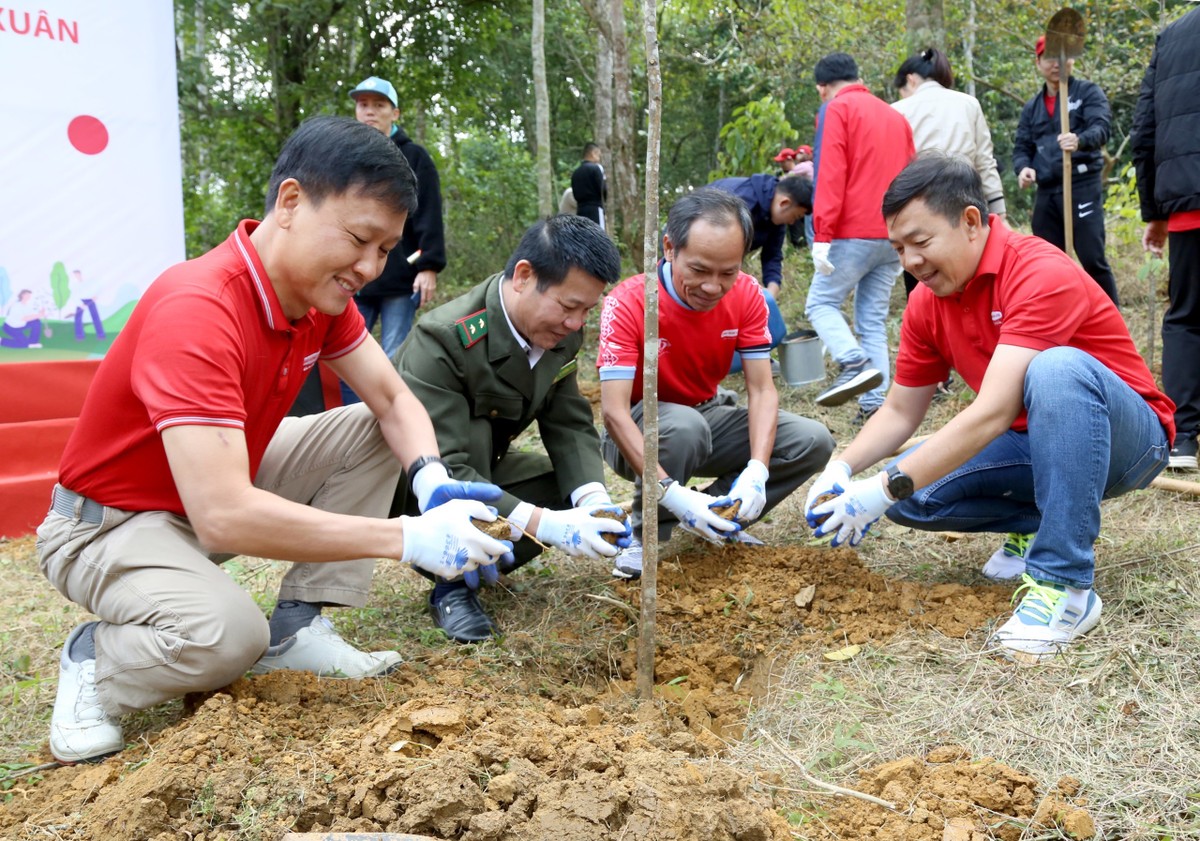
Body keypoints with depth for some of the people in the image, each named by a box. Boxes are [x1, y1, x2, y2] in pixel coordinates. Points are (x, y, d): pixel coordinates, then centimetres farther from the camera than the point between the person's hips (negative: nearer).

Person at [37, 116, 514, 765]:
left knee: (372, 432, -4)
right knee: (227, 633, -34)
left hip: (224, 485, 9)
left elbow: (394, 402, -3)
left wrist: (432, 479, -27)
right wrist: (407, 538, -41)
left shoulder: (322, 290, -7)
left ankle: (296, 628, -4)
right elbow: (223, 516, -42)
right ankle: (93, 660, -2)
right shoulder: (196, 311, -34)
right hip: (109, 521, -8)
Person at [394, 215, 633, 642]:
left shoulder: (561, 334, -11)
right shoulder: (441, 340, -33)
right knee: (476, 429, -34)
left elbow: (570, 424, -10)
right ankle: (453, 583, -18)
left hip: (477, 467, 7)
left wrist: (592, 499, -28)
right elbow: (441, 472, -38)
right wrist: (543, 523, -44)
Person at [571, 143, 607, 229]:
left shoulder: (576, 172, 15)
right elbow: (603, 190, -9)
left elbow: (575, 194, 15)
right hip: (595, 209, -7)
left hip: (580, 210, 7)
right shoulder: (596, 168, -5)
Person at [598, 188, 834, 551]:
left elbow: (762, 390, -14)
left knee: (813, 441, -11)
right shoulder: (627, 303, -26)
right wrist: (672, 493, -43)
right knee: (684, 427, -38)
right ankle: (648, 536, -13)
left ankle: (718, 519, 1)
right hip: (640, 434, -5)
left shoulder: (746, 295, -12)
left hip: (708, 416, 5)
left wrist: (756, 472, -32)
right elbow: (614, 411, -32)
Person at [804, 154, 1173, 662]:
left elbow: (992, 413, -35)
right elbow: (900, 412, 4)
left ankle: (1065, 585, -33)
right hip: (1030, 445, 7)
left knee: (1057, 368, -39)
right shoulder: (927, 302, -3)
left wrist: (886, 488, -37)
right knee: (909, 492, -15)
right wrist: (842, 469, -15)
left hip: (1126, 437, -6)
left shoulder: (1043, 274, -27)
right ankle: (1040, 522, 6)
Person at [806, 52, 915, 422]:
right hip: (894, 235, 7)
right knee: (874, 319, 8)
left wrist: (822, 235, -15)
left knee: (821, 303, 2)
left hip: (855, 233, -6)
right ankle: (873, 403, 2)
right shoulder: (896, 116, 21)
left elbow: (831, 175, -11)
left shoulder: (837, 110, 0)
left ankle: (855, 364, -21)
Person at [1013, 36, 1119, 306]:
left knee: (1093, 259, -11)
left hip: (1083, 187, -5)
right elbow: (1021, 147, 15)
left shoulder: (1089, 92, 4)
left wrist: (1080, 140, -36)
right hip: (1046, 193, 5)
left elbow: (1102, 127, -12)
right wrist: (1023, 168, -9)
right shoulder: (1032, 107, 18)